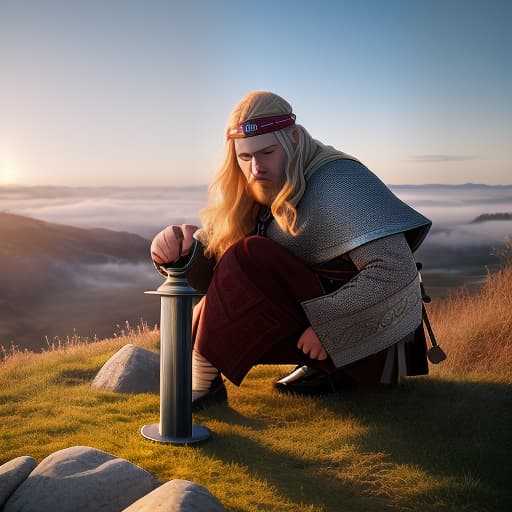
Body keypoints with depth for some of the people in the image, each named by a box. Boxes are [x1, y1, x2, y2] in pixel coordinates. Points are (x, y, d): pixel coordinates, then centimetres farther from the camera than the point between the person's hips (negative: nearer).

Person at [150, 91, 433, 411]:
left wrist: (328, 327, -27)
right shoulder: (264, 190, 3)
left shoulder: (336, 183, -21)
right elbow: (209, 271, 0)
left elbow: (396, 270, -30)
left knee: (249, 260, -23)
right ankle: (325, 370, 5)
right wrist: (181, 246, -22)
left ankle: (203, 379, -10)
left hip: (369, 342, -9)